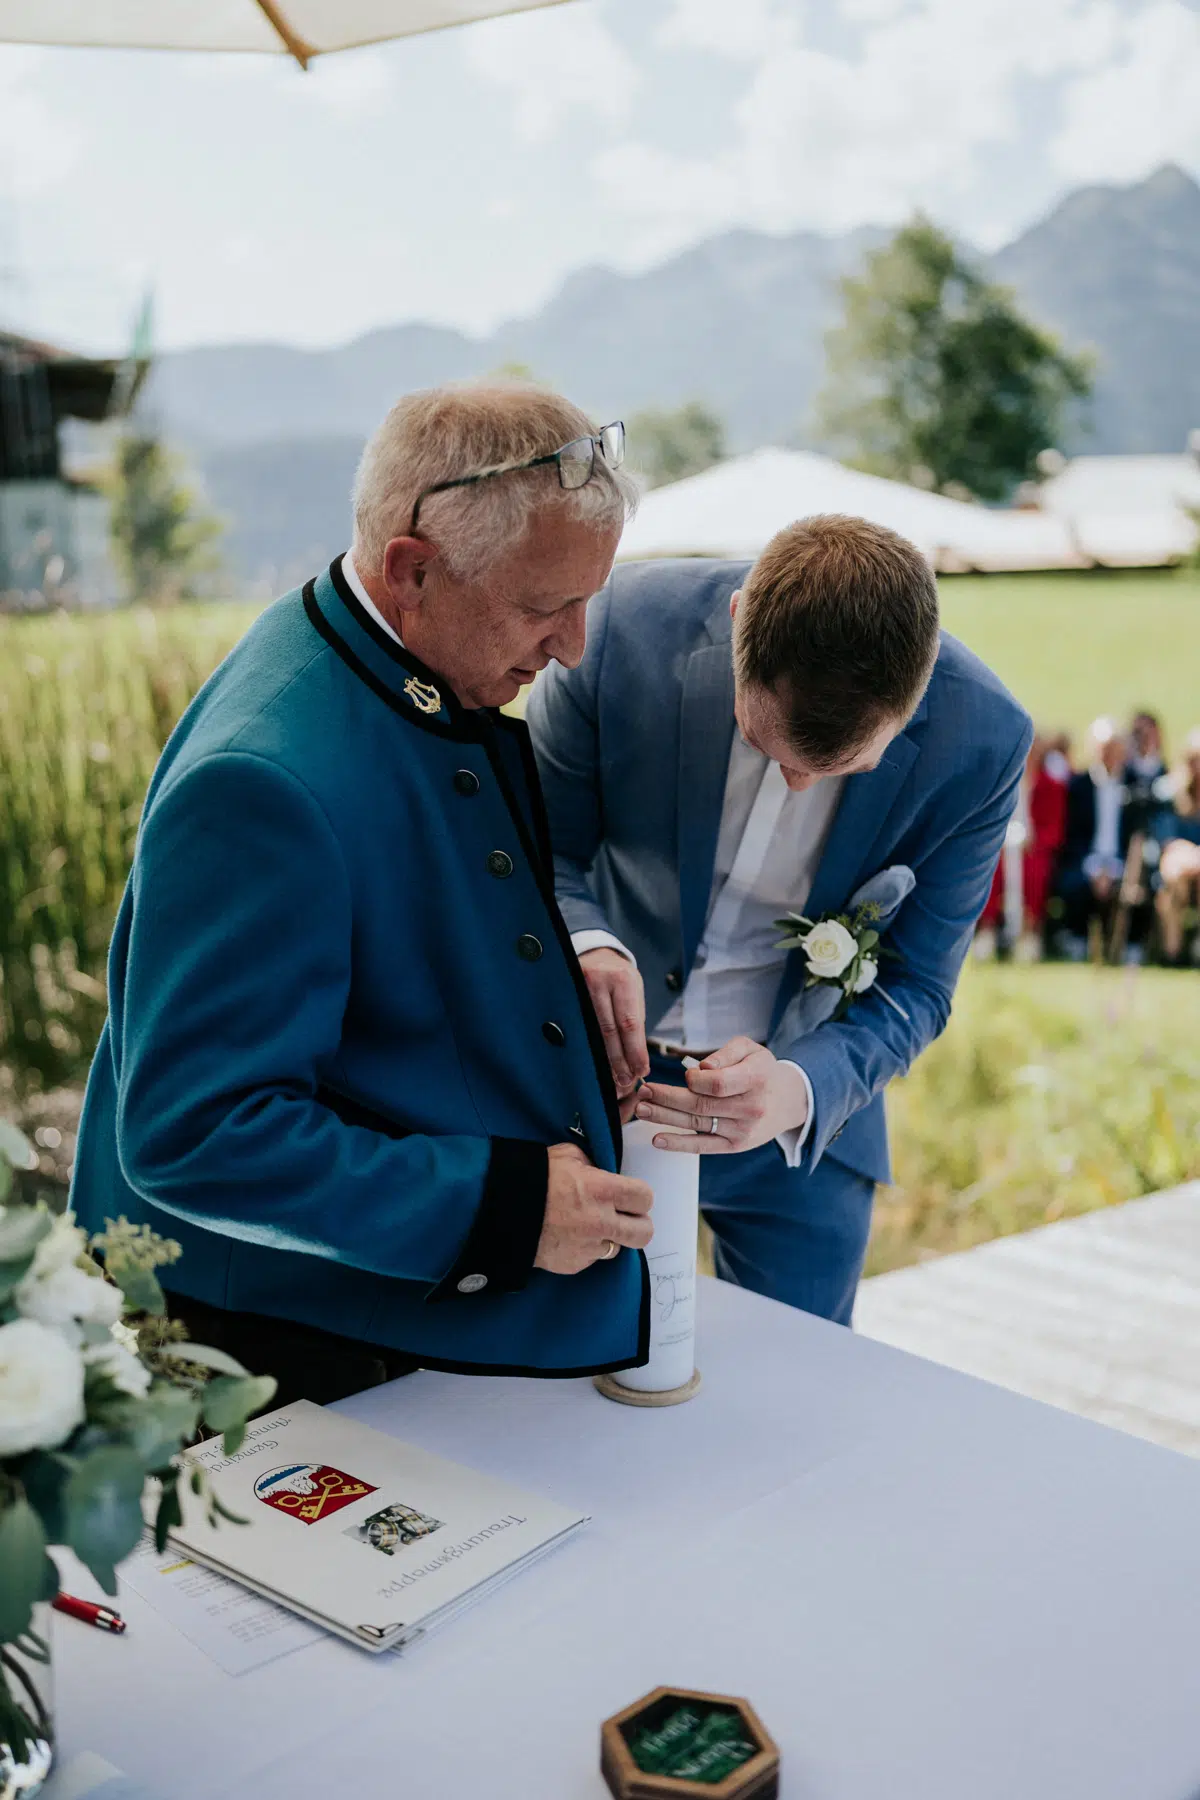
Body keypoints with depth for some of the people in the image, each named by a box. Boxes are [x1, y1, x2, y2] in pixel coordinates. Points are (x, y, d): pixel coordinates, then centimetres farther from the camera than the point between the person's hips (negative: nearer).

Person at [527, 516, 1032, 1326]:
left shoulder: (981, 737, -20)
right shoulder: (630, 622, -22)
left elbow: (912, 986, -11)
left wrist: (799, 1091, -32)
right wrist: (584, 947, -31)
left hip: (807, 1118, 0)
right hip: (599, 1078, 0)